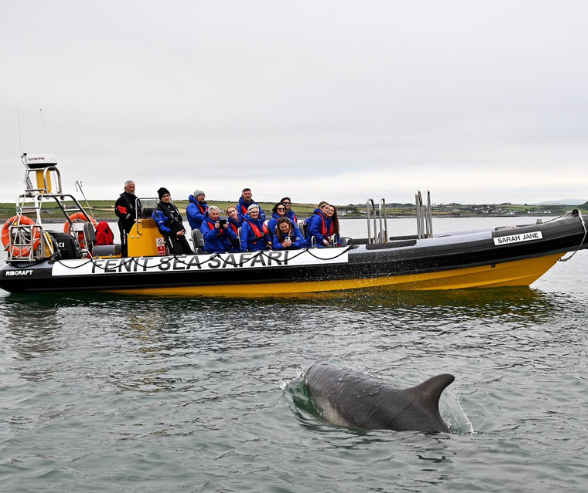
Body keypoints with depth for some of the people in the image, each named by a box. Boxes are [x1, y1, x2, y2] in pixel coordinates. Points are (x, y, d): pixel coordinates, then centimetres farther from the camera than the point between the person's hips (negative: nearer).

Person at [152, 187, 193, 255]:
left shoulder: (174, 207, 18)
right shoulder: (158, 211, -6)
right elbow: (161, 227, -12)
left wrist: (183, 230, 3)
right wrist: (175, 234, -17)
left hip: (180, 235, 8)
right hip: (171, 237, -8)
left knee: (189, 252, 13)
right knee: (177, 254, -19)